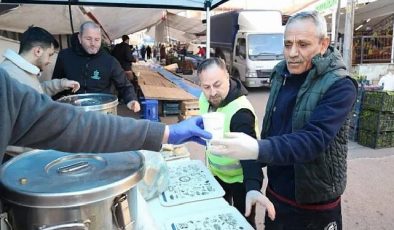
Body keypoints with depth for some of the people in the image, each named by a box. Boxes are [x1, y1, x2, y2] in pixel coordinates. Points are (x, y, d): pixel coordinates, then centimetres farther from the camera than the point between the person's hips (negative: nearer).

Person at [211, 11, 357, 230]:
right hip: (275, 193, 5)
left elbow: (313, 139, -30)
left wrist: (257, 149, -45)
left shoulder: (339, 86, -18)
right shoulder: (282, 74, 1)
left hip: (314, 205, -5)